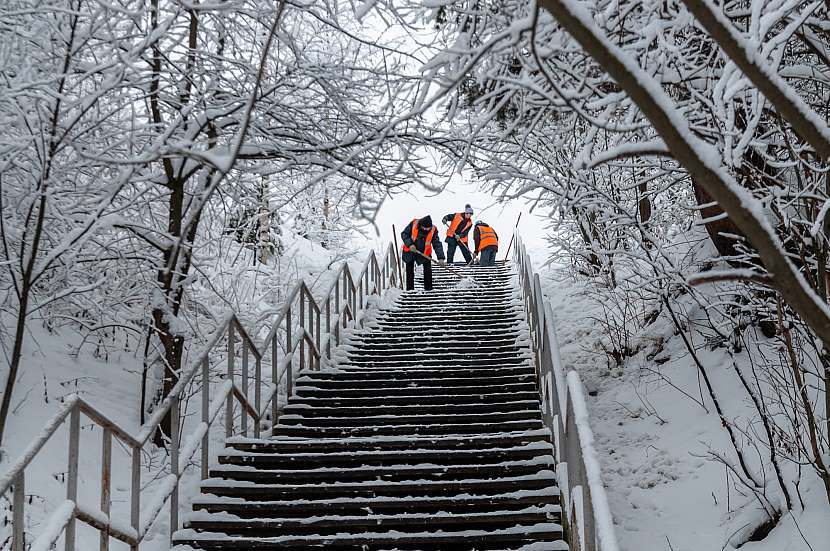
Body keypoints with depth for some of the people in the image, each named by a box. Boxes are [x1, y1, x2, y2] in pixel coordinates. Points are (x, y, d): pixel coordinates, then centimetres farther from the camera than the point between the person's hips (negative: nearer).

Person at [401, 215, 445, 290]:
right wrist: (410, 244, -28)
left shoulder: (433, 230, -16)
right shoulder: (413, 224, -18)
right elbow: (404, 234, -13)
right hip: (410, 252, 0)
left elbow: (437, 244, -17)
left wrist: (440, 257, -26)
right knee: (409, 271, 5)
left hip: (425, 253, 0)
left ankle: (428, 288, 2)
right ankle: (410, 289, 15)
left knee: (428, 270, -7)